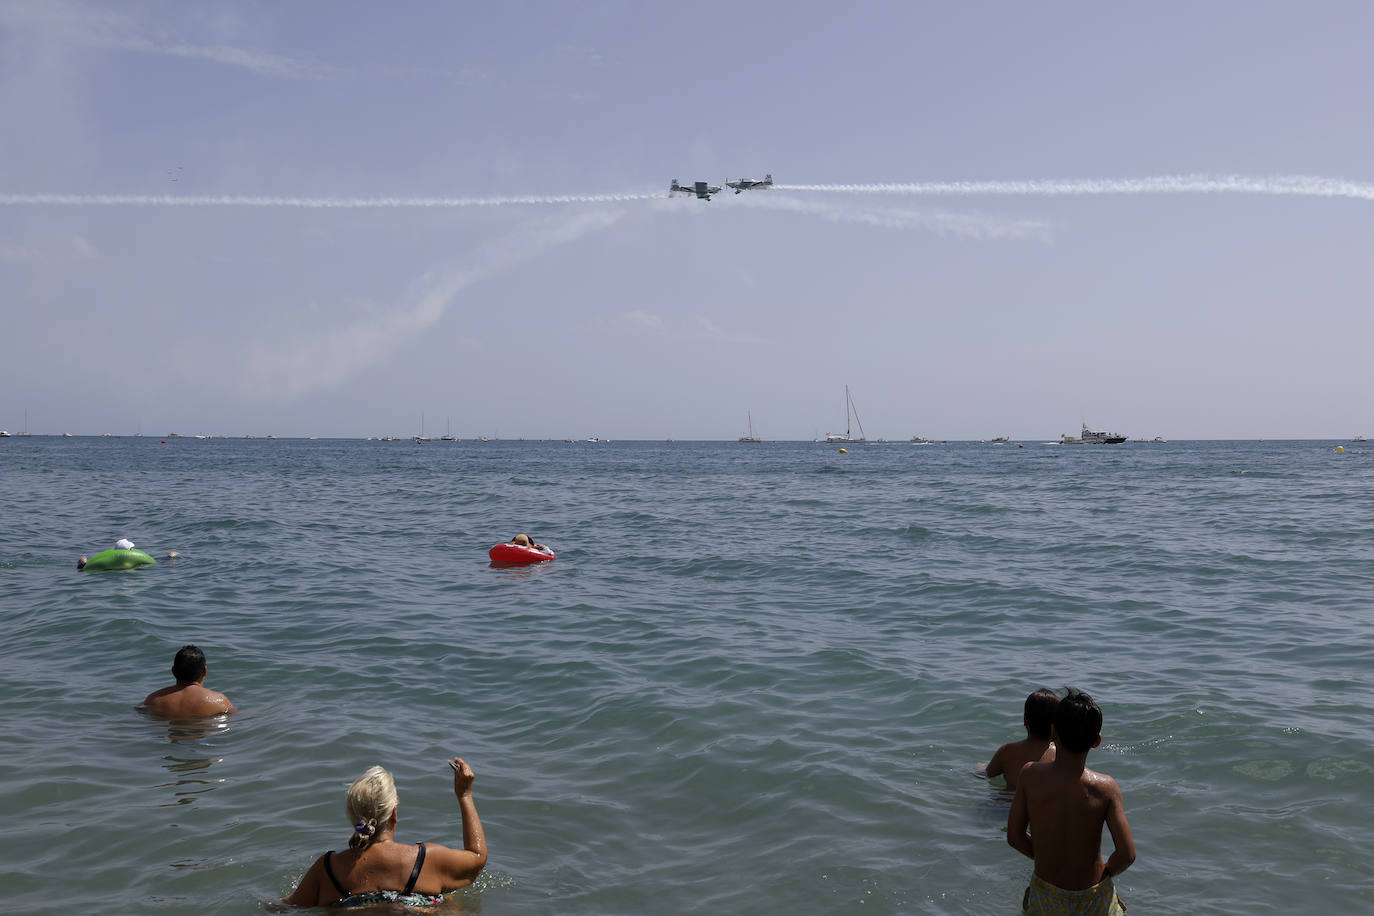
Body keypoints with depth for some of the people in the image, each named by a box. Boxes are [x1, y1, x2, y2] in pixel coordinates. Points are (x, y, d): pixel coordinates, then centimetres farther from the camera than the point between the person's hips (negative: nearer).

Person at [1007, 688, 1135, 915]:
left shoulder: (1030, 776, -15)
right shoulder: (1106, 788, -17)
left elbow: (1014, 836, -7)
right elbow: (1127, 854, -15)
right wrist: (1105, 872, 5)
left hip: (1046, 897, 1)